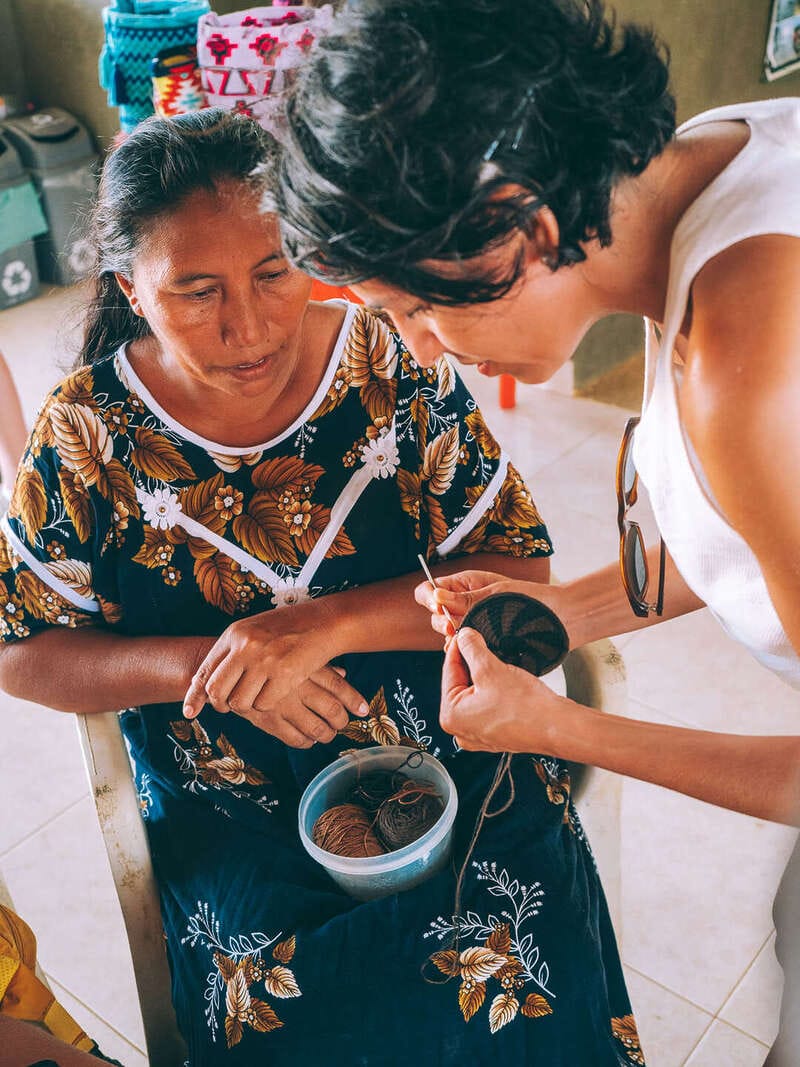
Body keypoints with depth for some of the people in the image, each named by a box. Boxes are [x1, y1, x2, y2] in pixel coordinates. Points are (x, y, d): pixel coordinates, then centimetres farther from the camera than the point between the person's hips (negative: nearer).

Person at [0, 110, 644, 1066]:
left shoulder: (389, 368, -7)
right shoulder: (89, 433, -6)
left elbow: (521, 570, -6)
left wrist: (331, 622, -21)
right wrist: (203, 667, -16)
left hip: (454, 761, 1)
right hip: (230, 806, 0)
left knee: (504, 987, -18)